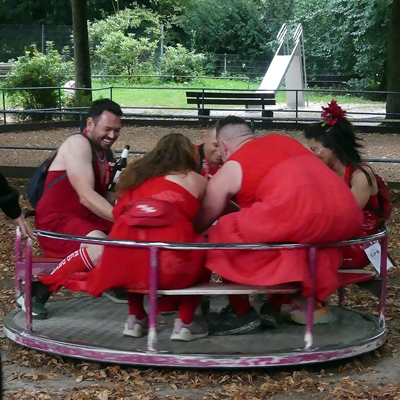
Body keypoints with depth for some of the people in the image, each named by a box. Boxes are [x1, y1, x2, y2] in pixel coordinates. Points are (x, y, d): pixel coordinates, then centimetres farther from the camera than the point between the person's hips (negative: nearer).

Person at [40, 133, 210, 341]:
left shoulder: (135, 174, 25)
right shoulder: (196, 180, 18)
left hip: (123, 264, 3)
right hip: (170, 266, -3)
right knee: (204, 253, 28)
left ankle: (135, 319, 29)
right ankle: (185, 322, 17)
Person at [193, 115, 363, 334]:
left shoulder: (228, 171, 15)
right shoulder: (284, 140, 31)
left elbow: (200, 224, 23)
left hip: (297, 216, -6)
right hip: (346, 217, 6)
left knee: (226, 233, 12)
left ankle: (241, 312, 19)